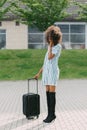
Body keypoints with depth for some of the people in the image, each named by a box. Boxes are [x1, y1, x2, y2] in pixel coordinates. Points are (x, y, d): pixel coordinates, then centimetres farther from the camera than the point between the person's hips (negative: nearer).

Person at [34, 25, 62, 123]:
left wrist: (50, 45, -7)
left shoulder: (58, 46, -4)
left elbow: (50, 57, -18)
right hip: (46, 71, 8)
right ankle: (51, 114, 10)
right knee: (48, 93, 5)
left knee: (51, 93, -9)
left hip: (53, 71, -8)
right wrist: (39, 73, 18)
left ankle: (51, 114, -3)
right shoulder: (51, 48, 21)